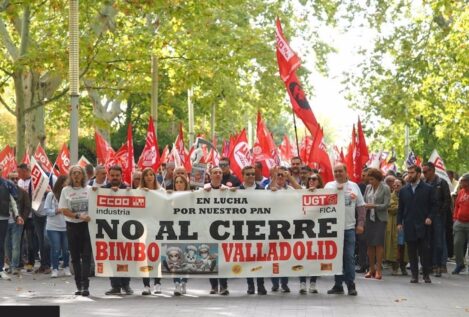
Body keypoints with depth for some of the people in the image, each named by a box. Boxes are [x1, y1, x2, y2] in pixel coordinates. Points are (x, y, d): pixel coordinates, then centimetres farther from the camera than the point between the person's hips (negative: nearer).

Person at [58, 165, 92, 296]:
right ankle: (79, 286, 15)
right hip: (72, 226, 2)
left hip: (87, 225, -2)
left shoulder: (89, 190, 5)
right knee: (75, 256, 7)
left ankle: (85, 285, -13)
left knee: (86, 256, -9)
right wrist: (78, 216, -12)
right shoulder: (66, 190, 6)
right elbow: (63, 210, -1)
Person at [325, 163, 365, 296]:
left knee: (349, 257, -2)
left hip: (349, 227, 0)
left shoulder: (354, 186, 9)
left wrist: (360, 223, 0)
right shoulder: (329, 186, 6)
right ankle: (338, 285, 10)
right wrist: (337, 191, -16)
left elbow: (361, 206, 8)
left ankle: (351, 285, 3)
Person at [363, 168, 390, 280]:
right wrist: (365, 206, -6)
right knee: (370, 244, 5)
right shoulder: (368, 188, 11)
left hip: (380, 218, -5)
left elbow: (386, 205, -9)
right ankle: (371, 269, 13)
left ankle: (379, 269, -4)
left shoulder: (385, 188, -4)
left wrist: (373, 206, -19)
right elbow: (364, 201, 16)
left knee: (379, 243, -8)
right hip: (369, 218, 5)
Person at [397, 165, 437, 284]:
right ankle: (414, 275, 8)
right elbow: (401, 208, 14)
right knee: (412, 252, 2)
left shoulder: (428, 189, 3)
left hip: (423, 225, -2)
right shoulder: (403, 190, 12)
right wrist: (399, 222, 4)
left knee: (424, 251, -3)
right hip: (409, 226, 3)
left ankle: (426, 275, 6)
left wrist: (430, 217, -10)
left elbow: (434, 205, 4)